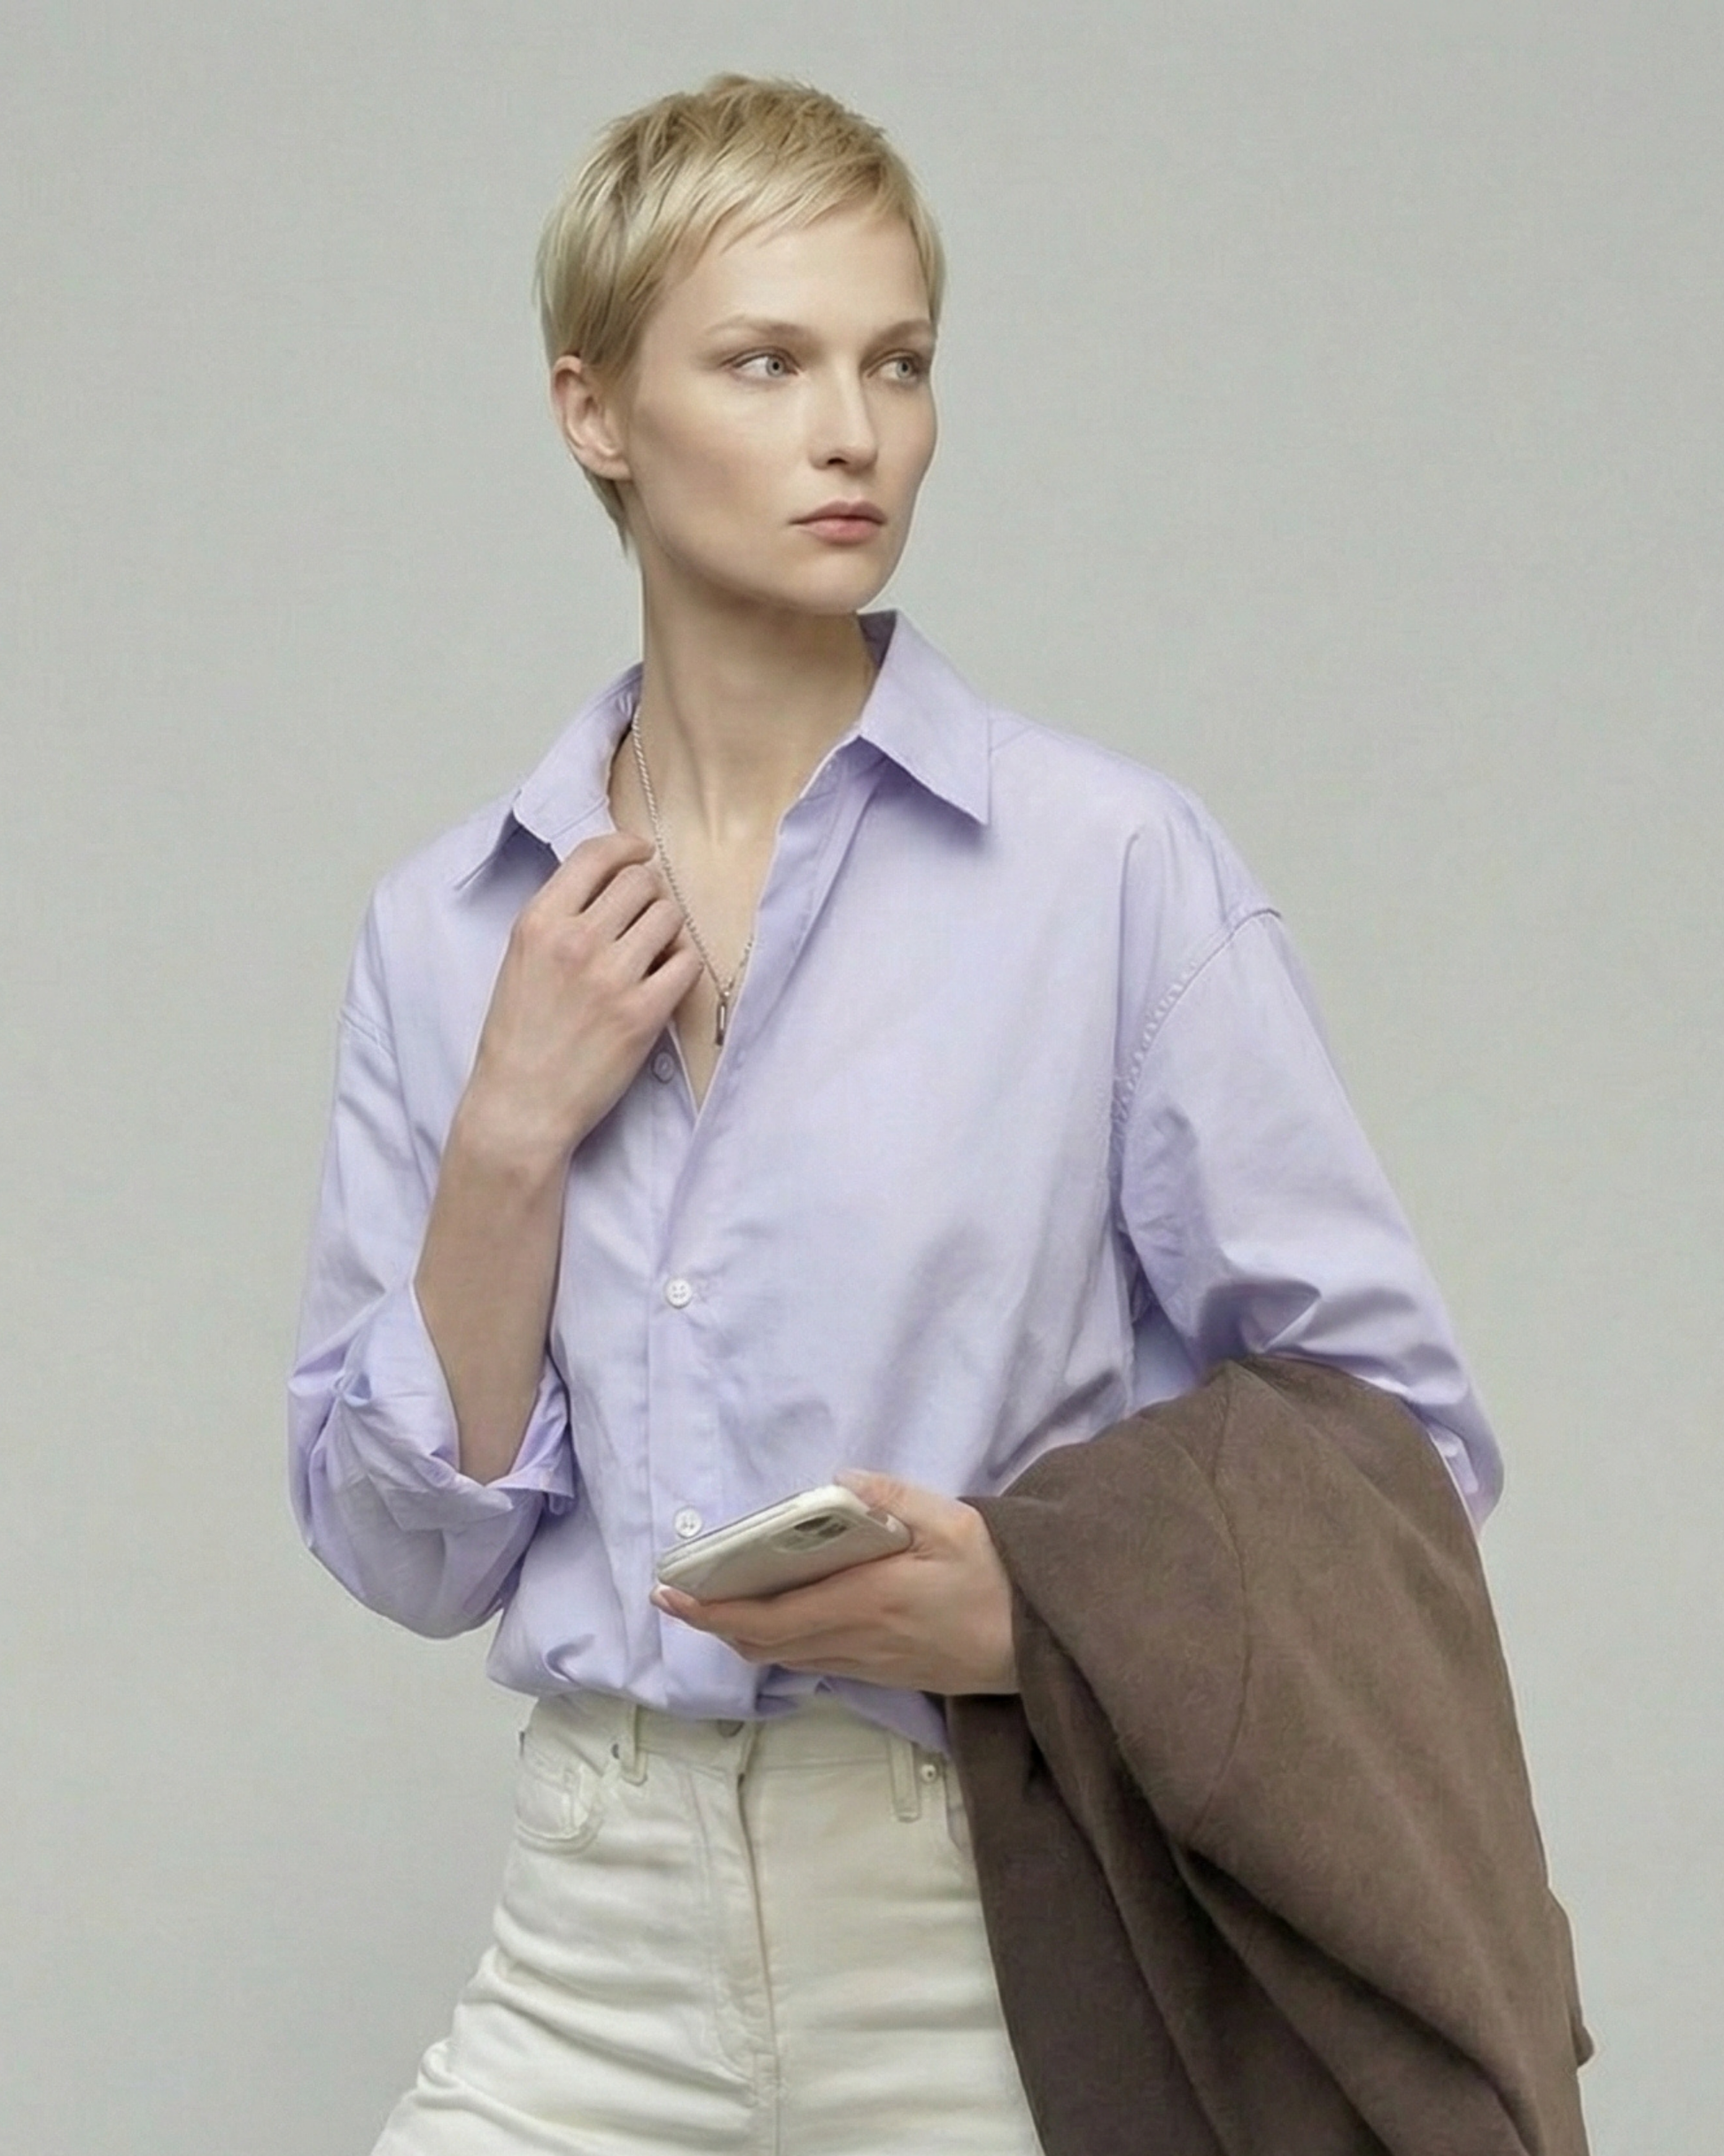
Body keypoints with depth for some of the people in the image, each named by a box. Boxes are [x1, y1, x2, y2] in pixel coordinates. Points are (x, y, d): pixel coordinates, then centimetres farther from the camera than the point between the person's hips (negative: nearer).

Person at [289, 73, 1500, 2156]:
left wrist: (1038, 1605, -19)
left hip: (1003, 1930, -2)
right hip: (608, 1929, 3)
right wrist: (513, 1140, -9)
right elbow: (407, 1553, 4)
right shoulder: (451, 931, 4)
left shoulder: (1117, 868, -7)